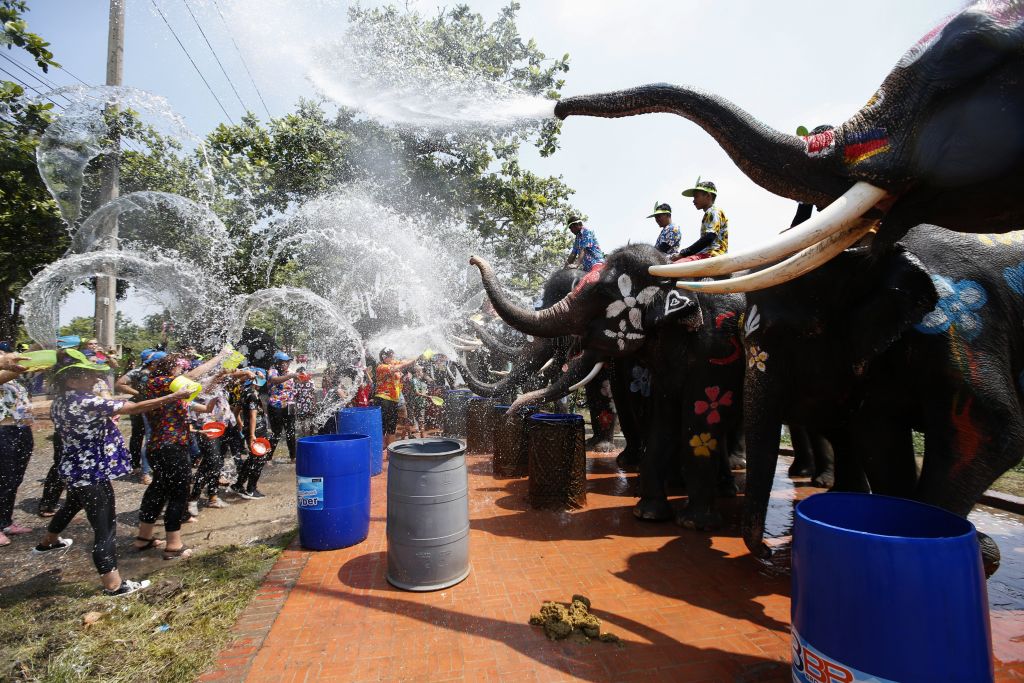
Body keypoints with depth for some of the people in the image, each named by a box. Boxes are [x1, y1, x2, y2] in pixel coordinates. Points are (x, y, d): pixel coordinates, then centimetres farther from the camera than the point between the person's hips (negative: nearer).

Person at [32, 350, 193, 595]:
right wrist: (173, 397, -23)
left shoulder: (60, 400, 2)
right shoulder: (85, 402, -26)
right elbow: (134, 408, -27)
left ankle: (48, 542, 63)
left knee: (71, 506, 37)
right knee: (105, 527, -2)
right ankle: (113, 584, 6)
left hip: (77, 469, 10)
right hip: (92, 473, -10)